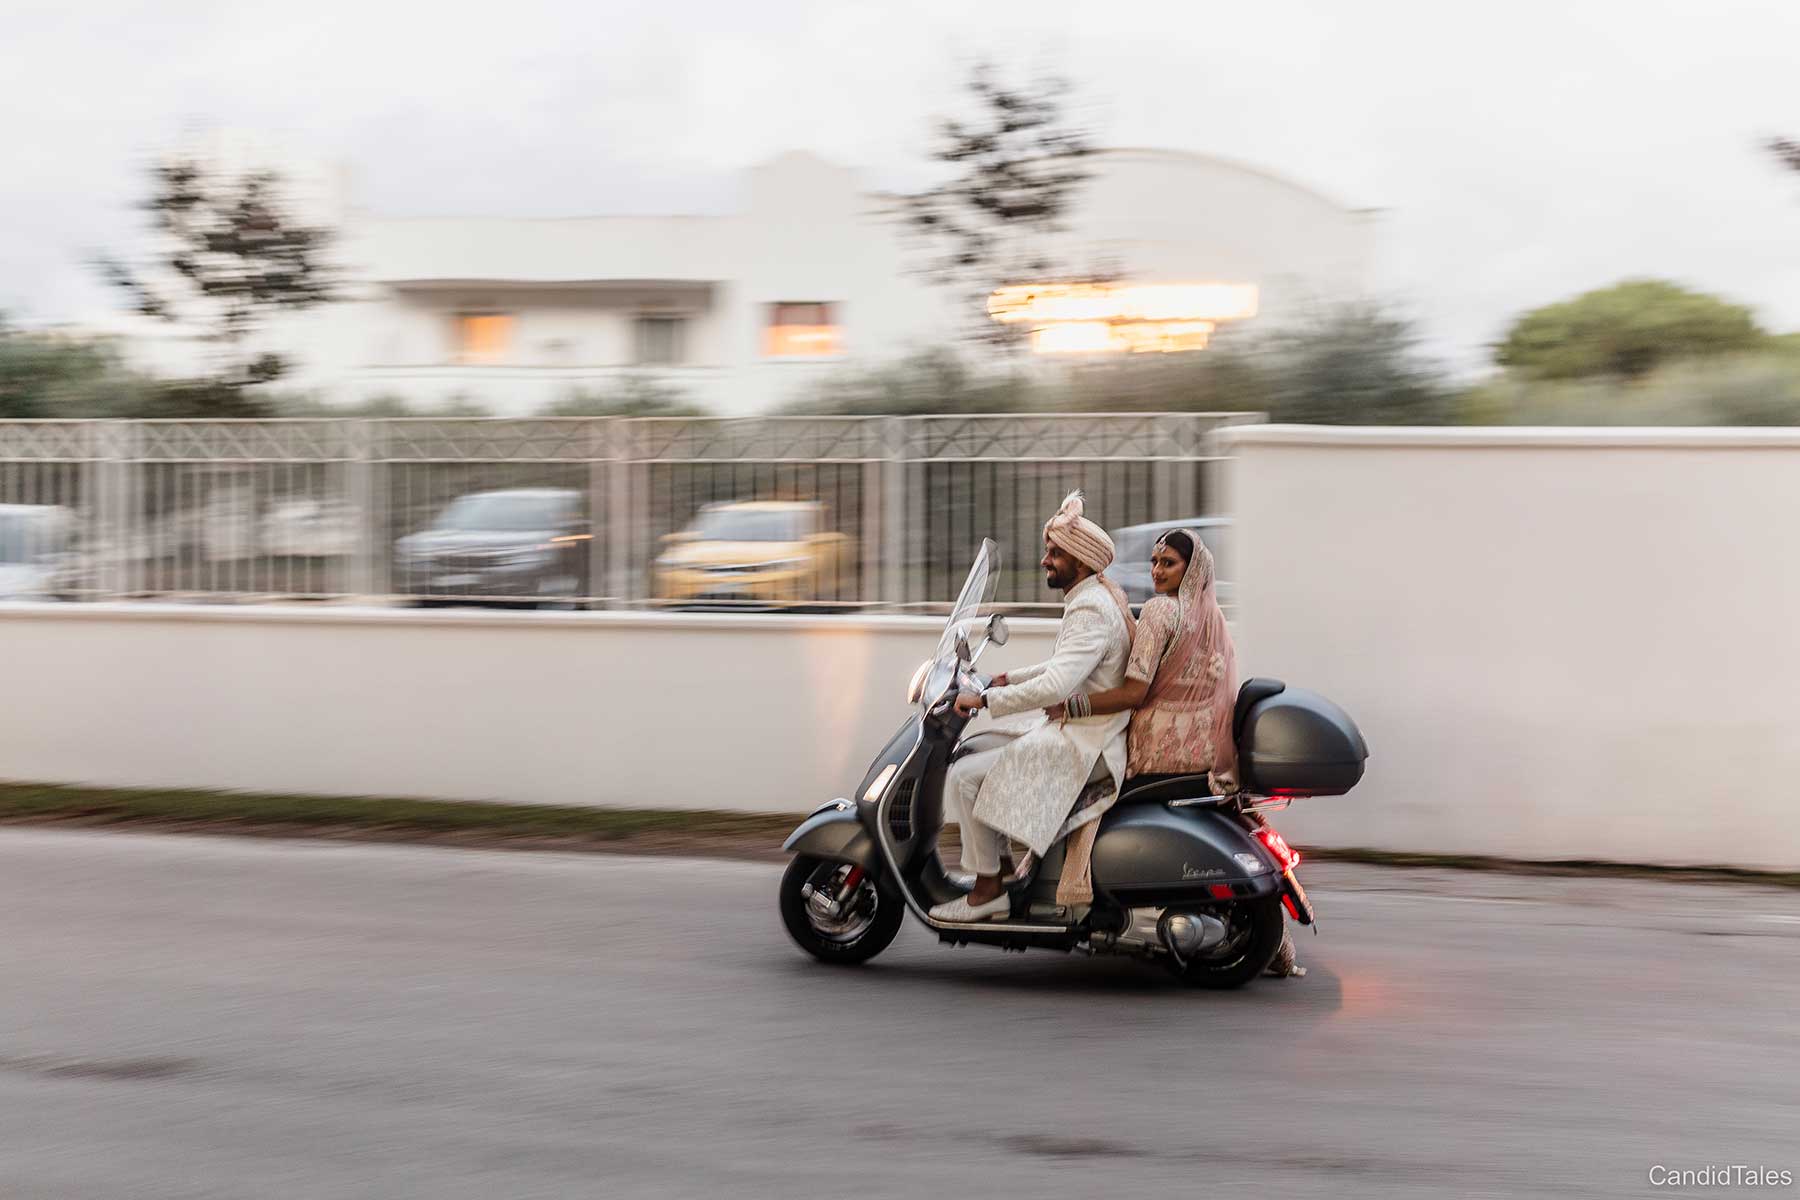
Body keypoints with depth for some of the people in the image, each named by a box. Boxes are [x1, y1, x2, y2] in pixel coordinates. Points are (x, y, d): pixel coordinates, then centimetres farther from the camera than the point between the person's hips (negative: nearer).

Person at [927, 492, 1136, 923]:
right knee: (976, 749, 20)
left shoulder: (1090, 612, -20)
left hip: (1083, 744, -11)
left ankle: (987, 888, -6)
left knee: (965, 776, -14)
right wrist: (1008, 680, 19)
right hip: (1080, 732, 11)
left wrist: (985, 700, -23)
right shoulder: (1100, 597, 14)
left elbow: (1053, 687, -31)